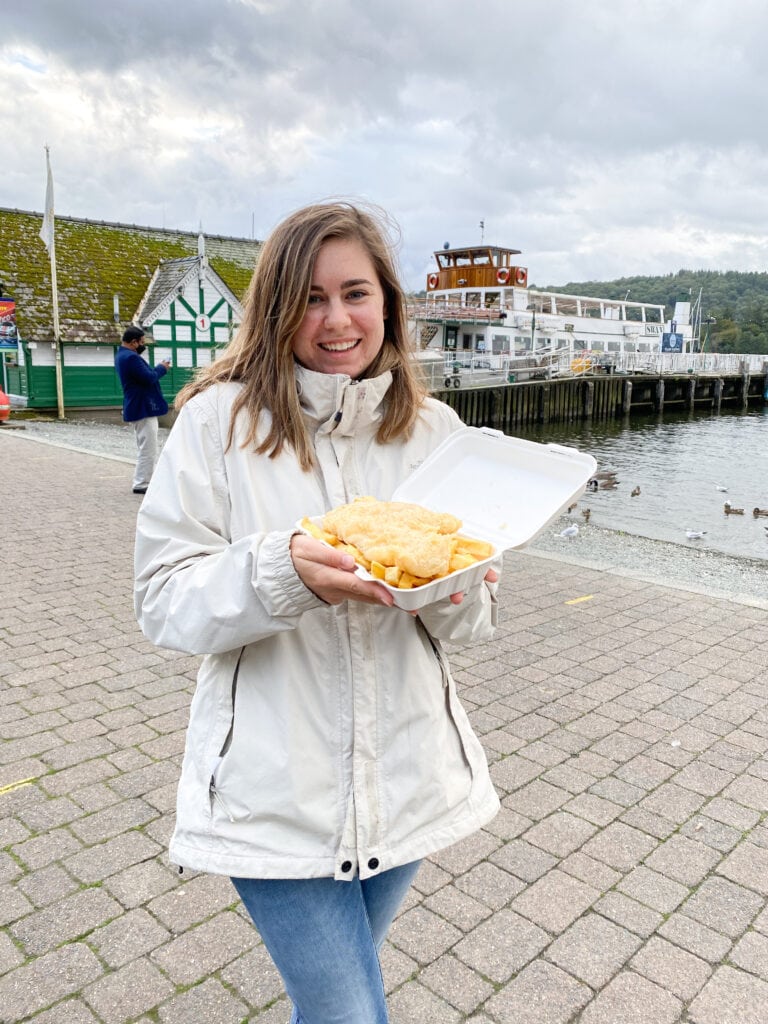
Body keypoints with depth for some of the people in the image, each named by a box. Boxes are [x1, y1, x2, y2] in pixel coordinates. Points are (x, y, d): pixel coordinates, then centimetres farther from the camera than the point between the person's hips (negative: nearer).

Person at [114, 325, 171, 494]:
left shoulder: (122, 355, 14)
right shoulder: (131, 357, -21)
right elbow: (149, 378, -24)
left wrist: (159, 368, 4)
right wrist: (162, 368, -6)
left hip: (139, 408, 11)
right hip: (143, 409, -11)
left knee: (147, 448, 18)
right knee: (147, 449, -6)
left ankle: (149, 479, 26)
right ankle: (141, 484, -2)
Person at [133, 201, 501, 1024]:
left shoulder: (433, 428, -1)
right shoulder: (219, 420, -11)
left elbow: (469, 624, 4)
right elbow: (165, 602, -11)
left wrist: (459, 591, -20)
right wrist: (282, 570, -28)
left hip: (406, 777, 4)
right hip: (275, 788, -3)